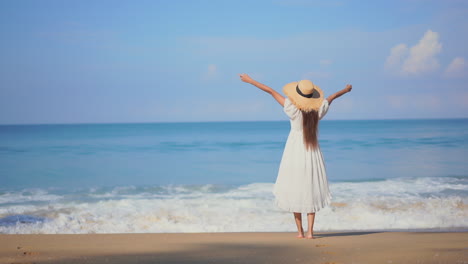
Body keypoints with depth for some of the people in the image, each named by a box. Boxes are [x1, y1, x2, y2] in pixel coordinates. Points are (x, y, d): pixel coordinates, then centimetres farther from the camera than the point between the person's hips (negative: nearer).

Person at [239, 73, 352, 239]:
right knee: (311, 191, 8)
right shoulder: (319, 109, -6)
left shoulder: (293, 109, -14)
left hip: (295, 152, -2)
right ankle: (310, 231, 0)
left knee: (295, 190, 9)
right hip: (312, 152, 3)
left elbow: (271, 91, -9)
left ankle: (300, 231, 11)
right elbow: (332, 97, 16)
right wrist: (346, 89, 35)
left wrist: (250, 80, -3)